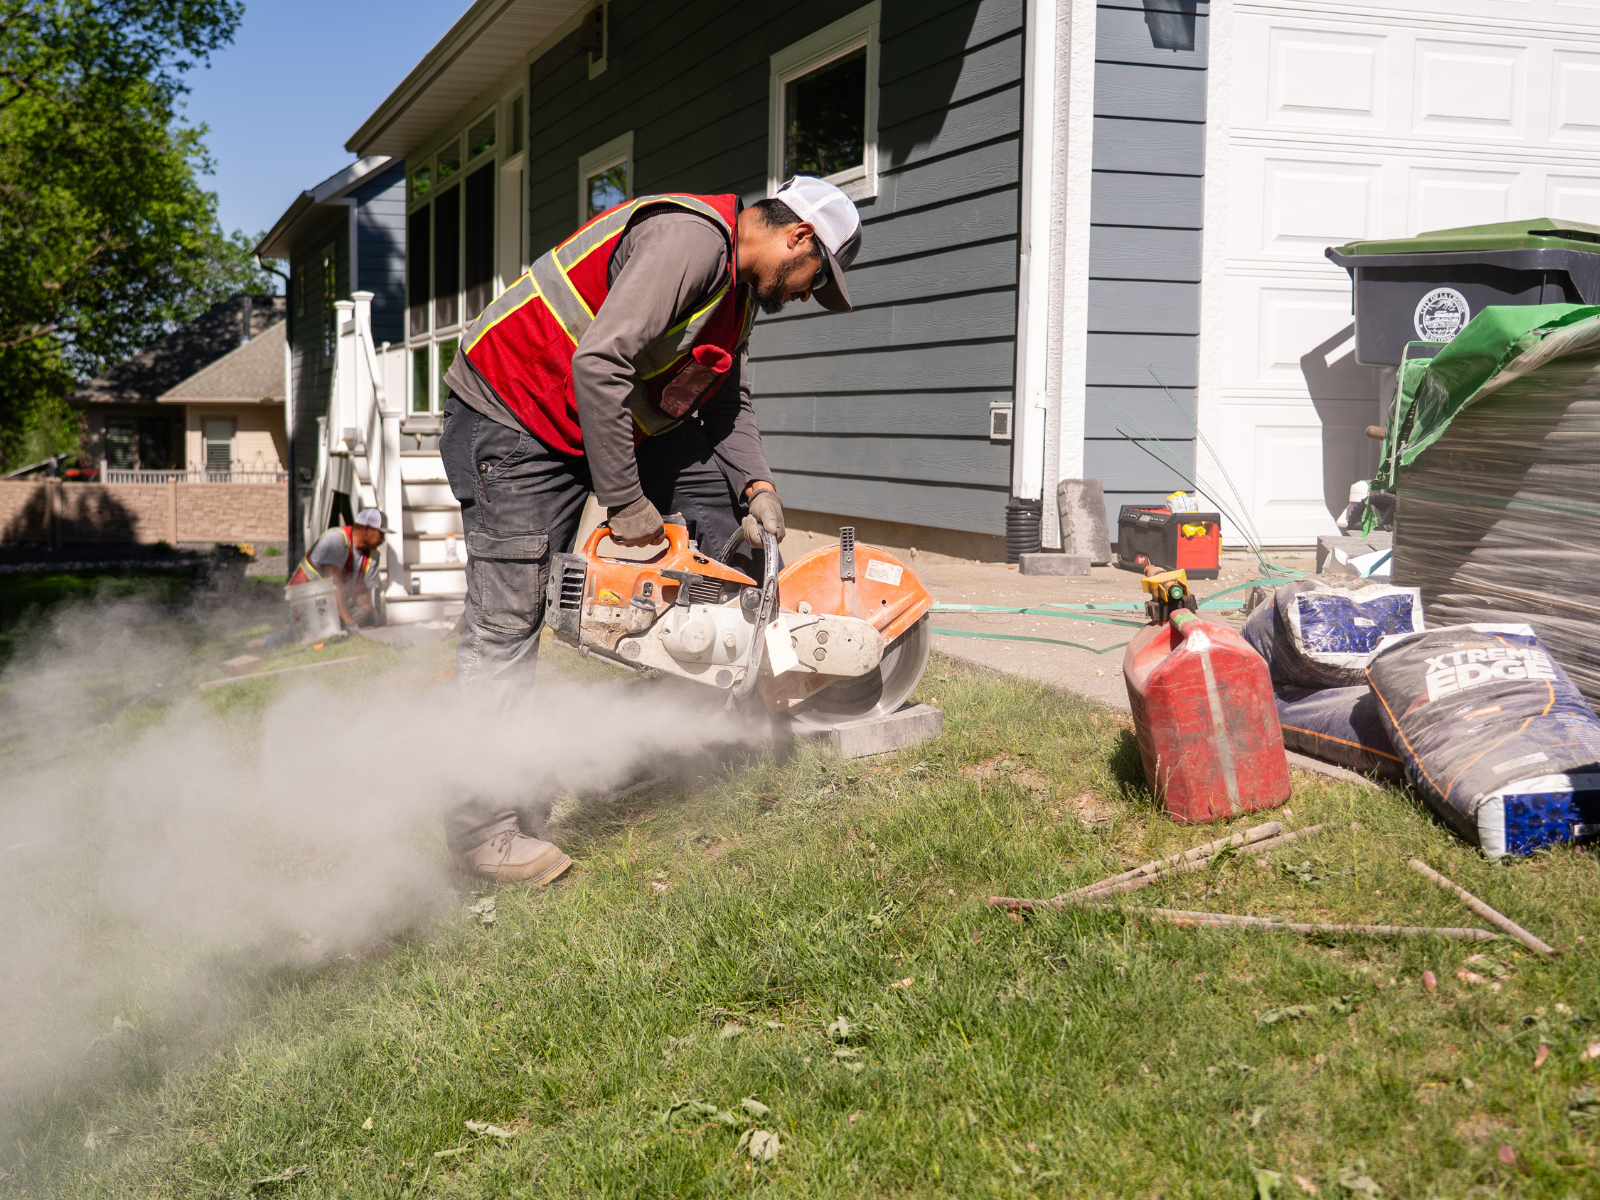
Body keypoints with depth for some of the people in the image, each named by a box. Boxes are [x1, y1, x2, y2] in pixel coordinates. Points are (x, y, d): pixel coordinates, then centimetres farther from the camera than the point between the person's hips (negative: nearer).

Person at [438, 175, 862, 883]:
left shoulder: (739, 287, 9)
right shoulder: (691, 238, -24)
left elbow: (727, 401, 8)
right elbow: (599, 363, -32)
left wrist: (756, 484, -9)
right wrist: (624, 504, -28)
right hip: (513, 419, -10)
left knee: (724, 509, 10)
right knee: (507, 619, -11)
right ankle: (479, 827, -5)